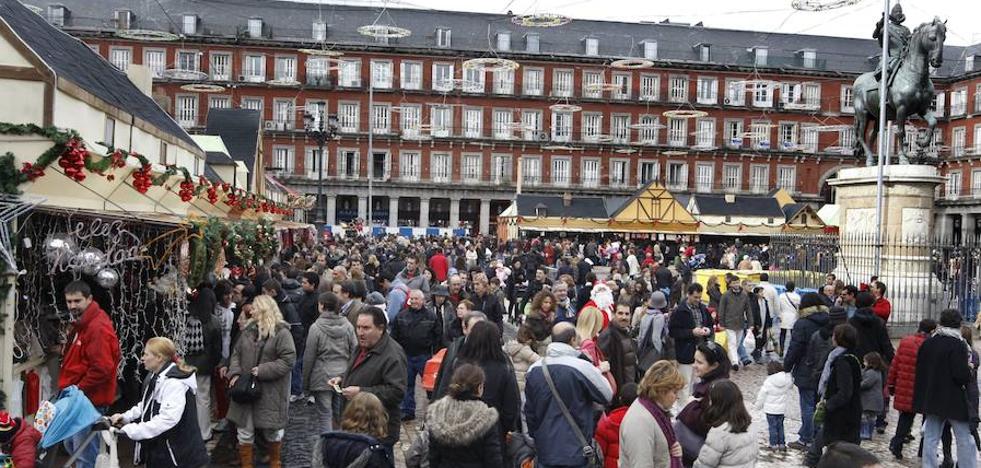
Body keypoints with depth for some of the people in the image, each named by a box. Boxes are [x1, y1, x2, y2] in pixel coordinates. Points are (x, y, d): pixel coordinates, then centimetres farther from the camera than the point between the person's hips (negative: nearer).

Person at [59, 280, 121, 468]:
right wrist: (69, 388, 16)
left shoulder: (98, 328, -21)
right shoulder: (81, 324, 12)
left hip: (90, 400, -11)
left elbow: (102, 368, -26)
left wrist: (80, 389, -16)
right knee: (71, 443, 21)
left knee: (84, 451, -4)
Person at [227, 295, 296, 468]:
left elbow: (288, 361, -17)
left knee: (272, 431, 11)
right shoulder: (249, 330, 8)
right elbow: (236, 353, 12)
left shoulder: (282, 333, -11)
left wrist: (262, 371, -20)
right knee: (244, 431, 8)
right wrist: (235, 373, -5)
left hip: (271, 392, -5)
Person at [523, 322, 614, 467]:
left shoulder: (533, 369, 1)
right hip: (575, 455, -5)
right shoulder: (582, 367, -17)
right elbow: (607, 396, -3)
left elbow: (528, 411, 10)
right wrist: (599, 372, 13)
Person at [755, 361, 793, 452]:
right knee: (780, 426, 16)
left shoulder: (768, 382, -18)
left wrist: (759, 406, 4)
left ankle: (774, 444, 9)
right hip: (782, 409, 4)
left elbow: (762, 395, -9)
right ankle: (782, 444, 19)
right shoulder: (787, 379, -8)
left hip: (770, 409, -4)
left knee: (772, 426, 7)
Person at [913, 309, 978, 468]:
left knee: (930, 438, 9)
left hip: (931, 399, 6)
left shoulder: (927, 343, 6)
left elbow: (920, 370, 11)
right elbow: (961, 374, -19)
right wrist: (969, 369, 0)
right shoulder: (958, 345, -14)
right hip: (954, 401, -6)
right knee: (965, 440, 3)